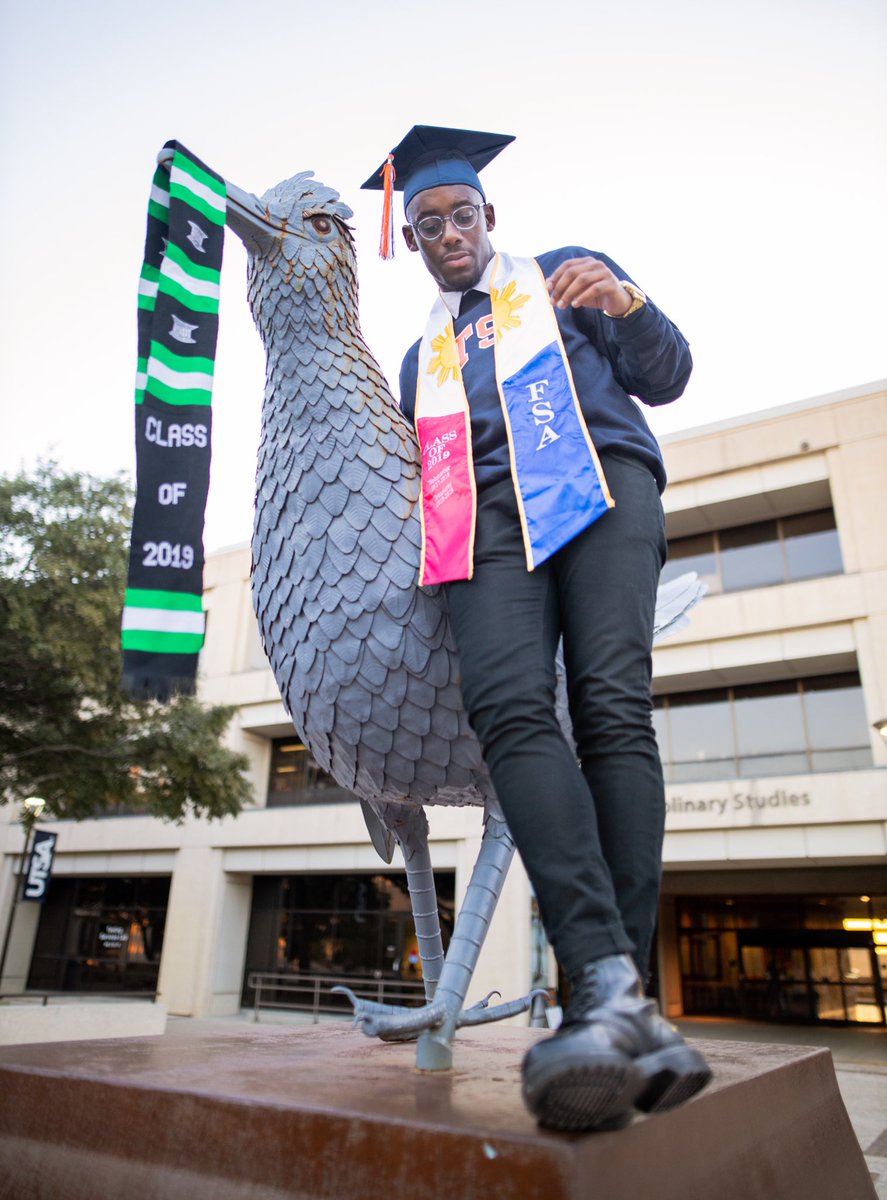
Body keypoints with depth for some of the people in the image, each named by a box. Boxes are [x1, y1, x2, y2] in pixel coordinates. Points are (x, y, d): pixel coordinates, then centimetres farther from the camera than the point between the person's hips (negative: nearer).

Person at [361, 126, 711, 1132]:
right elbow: (422, 478, 32)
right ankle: (608, 987, -37)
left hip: (598, 481, -1)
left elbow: (667, 377, 16)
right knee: (509, 705, -27)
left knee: (612, 707, -23)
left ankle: (620, 990, -25)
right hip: (489, 514, 2)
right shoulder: (422, 358, 34)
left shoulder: (565, 274, 26)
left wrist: (628, 306, -3)